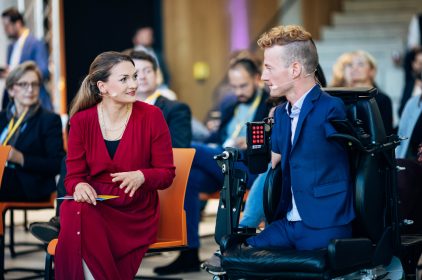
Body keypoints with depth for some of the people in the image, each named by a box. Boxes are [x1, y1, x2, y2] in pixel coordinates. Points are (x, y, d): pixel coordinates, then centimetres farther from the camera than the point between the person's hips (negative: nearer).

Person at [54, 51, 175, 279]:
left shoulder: (151, 116, -2)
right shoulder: (81, 120, 2)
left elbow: (167, 174, 2)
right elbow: (73, 175, 5)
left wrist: (141, 176, -20)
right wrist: (79, 186, -19)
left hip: (136, 215, -2)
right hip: (94, 207, 2)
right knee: (76, 213, -34)